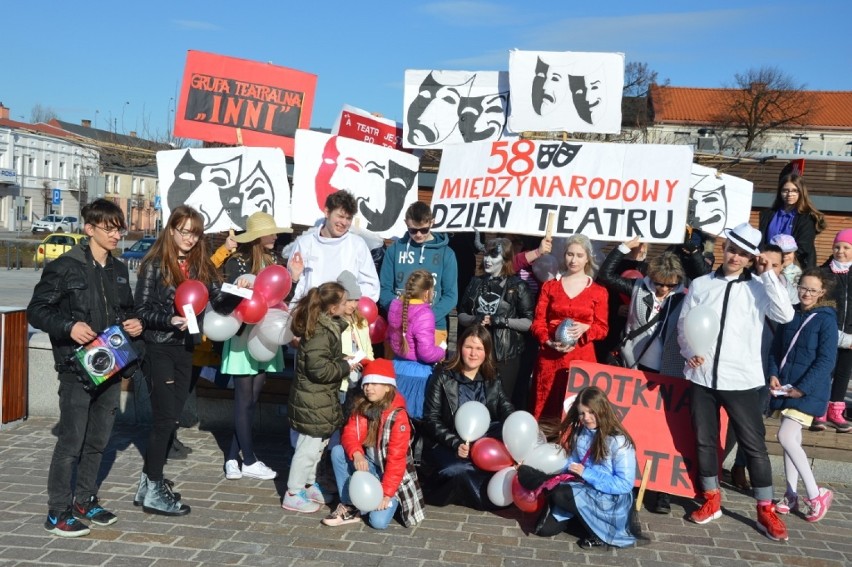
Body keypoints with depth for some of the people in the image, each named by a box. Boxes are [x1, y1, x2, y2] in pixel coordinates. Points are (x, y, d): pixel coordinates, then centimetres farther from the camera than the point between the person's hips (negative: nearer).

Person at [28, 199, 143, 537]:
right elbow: (36, 311, -8)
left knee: (98, 439, 13)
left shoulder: (119, 270, 12)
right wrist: (69, 327, -22)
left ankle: (84, 500, 27)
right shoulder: (66, 267, -8)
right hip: (77, 367, -6)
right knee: (71, 440, -4)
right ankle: (58, 512, 8)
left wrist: (133, 323, 3)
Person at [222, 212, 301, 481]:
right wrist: (240, 288, -29)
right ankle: (249, 462, 14)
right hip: (243, 336, -5)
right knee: (244, 400, 4)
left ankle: (232, 457, 18)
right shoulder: (236, 262, -9)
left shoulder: (275, 259, 3)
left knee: (251, 399, 9)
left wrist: (293, 277, -9)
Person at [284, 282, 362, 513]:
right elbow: (319, 369, -26)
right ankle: (293, 495, 13)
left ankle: (308, 485, 36)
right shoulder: (321, 332, -23)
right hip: (314, 401, -10)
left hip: (319, 399, 10)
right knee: (309, 447, 1)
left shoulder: (327, 325, 8)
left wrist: (342, 360, 5)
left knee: (317, 444, 21)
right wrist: (345, 366, -15)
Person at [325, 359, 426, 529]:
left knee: (379, 521, -22)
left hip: (390, 474, -5)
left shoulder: (398, 416, -22)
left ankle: (392, 499, 12)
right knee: (338, 452, -20)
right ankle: (350, 507, -8)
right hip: (369, 466, 6)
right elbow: (349, 434, -10)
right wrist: (356, 454, -32)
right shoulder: (361, 408, -1)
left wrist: (386, 492, -27)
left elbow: (396, 458, -23)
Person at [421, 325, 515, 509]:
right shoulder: (443, 377, -3)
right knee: (460, 470, -35)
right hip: (446, 444, -5)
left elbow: (507, 411, 2)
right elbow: (431, 419, -8)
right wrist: (455, 443, -23)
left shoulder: (492, 379, 9)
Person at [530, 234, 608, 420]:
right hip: (550, 357, 1)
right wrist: (549, 342, -12)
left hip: (582, 358, -1)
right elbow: (538, 321, 6)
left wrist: (585, 328, -16)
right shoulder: (549, 286, 9)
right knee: (546, 410, 2)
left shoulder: (598, 291, 4)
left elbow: (602, 328, 5)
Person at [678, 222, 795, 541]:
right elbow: (683, 324, 8)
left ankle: (765, 511, 15)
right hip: (703, 377, 2)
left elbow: (785, 315, -15)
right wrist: (688, 352, -9)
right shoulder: (701, 284, 6)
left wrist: (768, 274, -14)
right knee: (704, 441, 12)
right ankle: (711, 501, 28)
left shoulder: (759, 287, 1)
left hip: (742, 380, -2)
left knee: (754, 445, 3)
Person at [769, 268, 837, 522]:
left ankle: (816, 494, -2)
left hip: (809, 390, -6)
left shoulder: (826, 319, -8)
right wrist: (773, 375, -2)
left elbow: (826, 360, -12)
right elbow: (776, 348, 13)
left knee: (786, 437, -15)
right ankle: (791, 495, 19)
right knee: (792, 440, 10)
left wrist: (803, 387, -16)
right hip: (785, 387, 6)